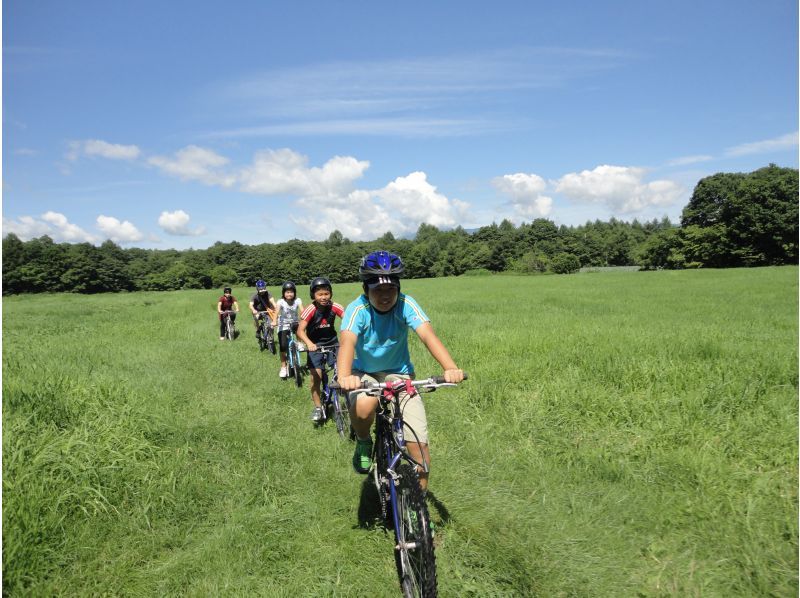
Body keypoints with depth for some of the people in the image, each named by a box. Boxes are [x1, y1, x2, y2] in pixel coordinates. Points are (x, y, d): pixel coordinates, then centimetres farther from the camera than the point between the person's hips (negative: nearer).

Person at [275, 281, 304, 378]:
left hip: (294, 323, 2)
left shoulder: (297, 300, -12)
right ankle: (283, 367, 5)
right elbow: (277, 312, -31)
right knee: (283, 346, -10)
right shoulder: (281, 301, -16)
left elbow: (302, 311, -24)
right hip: (283, 326, -2)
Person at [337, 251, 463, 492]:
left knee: (419, 449, -10)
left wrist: (451, 368, -50)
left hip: (399, 374, 1)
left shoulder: (406, 304, -18)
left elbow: (428, 335, -32)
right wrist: (344, 377, -58)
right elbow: (347, 342, -37)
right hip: (364, 373, 0)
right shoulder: (357, 309, -21)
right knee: (363, 406, -37)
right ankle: (363, 442, -1)